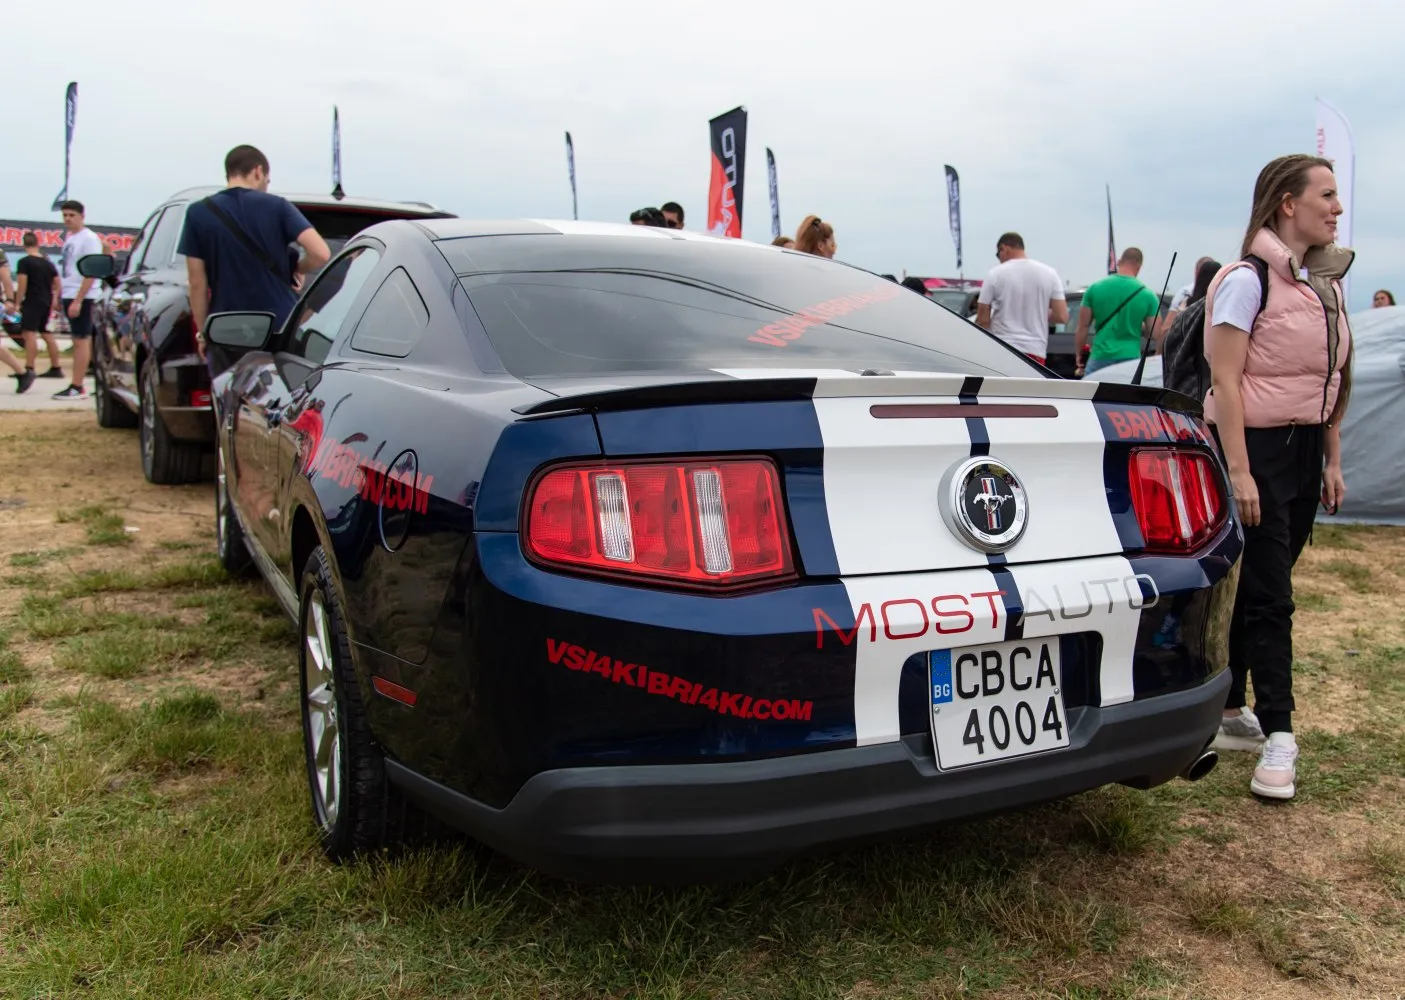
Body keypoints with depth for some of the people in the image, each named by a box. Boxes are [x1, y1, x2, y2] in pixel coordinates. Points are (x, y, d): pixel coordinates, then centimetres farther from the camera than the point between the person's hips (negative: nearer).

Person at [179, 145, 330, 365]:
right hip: (281, 327, 0)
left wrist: (202, 331, 9)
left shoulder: (198, 213, 1)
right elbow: (321, 254, -15)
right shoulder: (277, 206, -2)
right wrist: (297, 269, 5)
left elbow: (197, 283, 0)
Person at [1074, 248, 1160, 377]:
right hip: (1131, 358, 0)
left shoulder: (1095, 288, 1)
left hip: (1100, 358, 0)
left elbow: (1082, 328, 3)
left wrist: (1079, 356, 14)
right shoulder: (1148, 295, 0)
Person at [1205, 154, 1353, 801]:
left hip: (1304, 449, 7)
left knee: (1258, 588, 12)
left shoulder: (1325, 282, 12)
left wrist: (1331, 460, 13)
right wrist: (1238, 472, -19)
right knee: (1267, 596, -6)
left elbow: (1332, 378, 16)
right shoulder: (1249, 279, -11)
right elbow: (1225, 379, -15)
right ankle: (1277, 736, -1)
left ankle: (1228, 711, 23)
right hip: (1257, 446, -7)